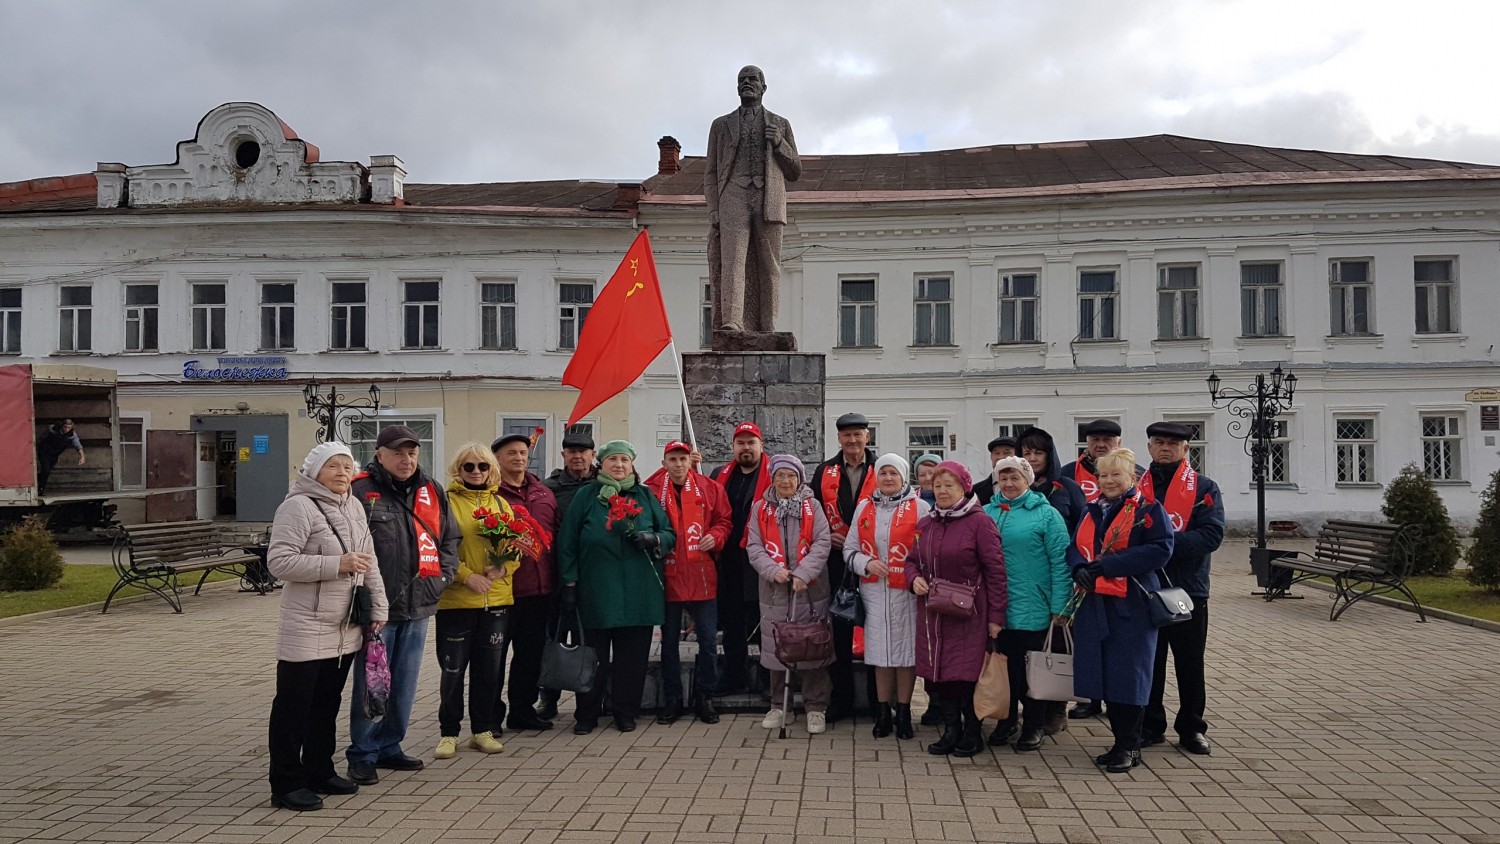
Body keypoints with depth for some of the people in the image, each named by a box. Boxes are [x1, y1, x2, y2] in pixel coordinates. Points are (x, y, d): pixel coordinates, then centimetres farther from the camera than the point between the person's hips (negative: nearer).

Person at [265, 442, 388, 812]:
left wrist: (378, 607, 12)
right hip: (307, 629, -8)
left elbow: (369, 560, 16)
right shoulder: (298, 506, -12)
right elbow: (279, 560, -20)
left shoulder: (353, 507, 11)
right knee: (294, 705, 2)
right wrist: (337, 564, -23)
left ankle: (319, 773, 29)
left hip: (346, 628, 8)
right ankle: (286, 785, 11)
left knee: (328, 703, 17)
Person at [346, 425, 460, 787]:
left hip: (418, 607, 6)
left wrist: (442, 576, 5)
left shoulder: (431, 492, 11)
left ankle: (389, 746, 28)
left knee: (404, 685, 14)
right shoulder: (359, 490, -9)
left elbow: (450, 538, 18)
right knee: (371, 684, 2)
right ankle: (363, 754, 16)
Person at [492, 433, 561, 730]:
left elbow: (558, 531, 17)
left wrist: (558, 575, 11)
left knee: (532, 651, 14)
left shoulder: (544, 493, 15)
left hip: (541, 586, 6)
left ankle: (522, 709, 26)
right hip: (503, 586, -6)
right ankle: (491, 714, 15)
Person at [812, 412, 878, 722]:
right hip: (836, 564, 2)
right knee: (838, 631, 7)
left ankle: (879, 698, 17)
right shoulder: (825, 472, 7)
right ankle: (841, 697, 18)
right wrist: (826, 536, -4)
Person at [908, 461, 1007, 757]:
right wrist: (915, 578, -3)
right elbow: (913, 561, 21)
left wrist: (996, 616, -11)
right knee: (938, 674, 7)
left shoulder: (979, 522, -8)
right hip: (932, 615, 6)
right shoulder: (924, 524, 10)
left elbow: (995, 571, -9)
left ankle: (972, 733, 16)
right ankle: (951, 731, 21)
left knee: (967, 674, -1)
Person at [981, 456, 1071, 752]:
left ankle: (1034, 726, 20)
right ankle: (1005, 722, 26)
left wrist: (1059, 606, -12)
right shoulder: (986, 513, 8)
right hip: (996, 609, 4)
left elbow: (1060, 562, -7)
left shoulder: (1046, 514, -4)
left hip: (1033, 608, -4)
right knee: (1003, 666, 12)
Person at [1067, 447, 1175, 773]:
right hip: (1094, 604, 6)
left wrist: (1108, 564, -20)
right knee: (1104, 673, 9)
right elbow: (1074, 547, 15)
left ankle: (1129, 747, 10)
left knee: (1128, 674, -2)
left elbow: (1160, 550, -16)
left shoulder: (1149, 510, -3)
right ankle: (1121, 741, 21)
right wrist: (1079, 568, -9)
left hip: (1131, 604, -6)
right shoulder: (1092, 511, 17)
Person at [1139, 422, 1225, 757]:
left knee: (1190, 664, 8)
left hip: (1187, 590, -2)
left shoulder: (1204, 488, -1)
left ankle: (1192, 729, 21)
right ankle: (1150, 726, 22)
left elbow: (1212, 535, -13)